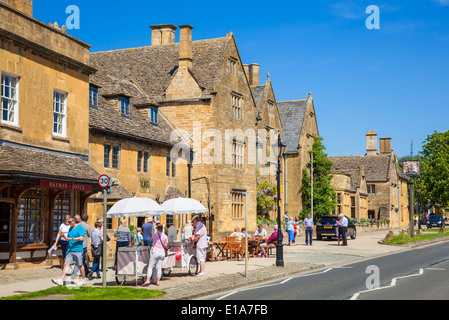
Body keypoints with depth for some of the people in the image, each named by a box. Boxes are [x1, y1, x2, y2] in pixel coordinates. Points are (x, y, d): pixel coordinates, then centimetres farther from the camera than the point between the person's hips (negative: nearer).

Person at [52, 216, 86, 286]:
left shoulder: (80, 228, -6)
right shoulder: (70, 229, 17)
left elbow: (81, 238, -17)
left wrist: (71, 239, -19)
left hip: (77, 250, -7)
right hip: (70, 250, 7)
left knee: (80, 265, 4)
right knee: (67, 264, -4)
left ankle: (83, 280, 18)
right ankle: (61, 280, -12)